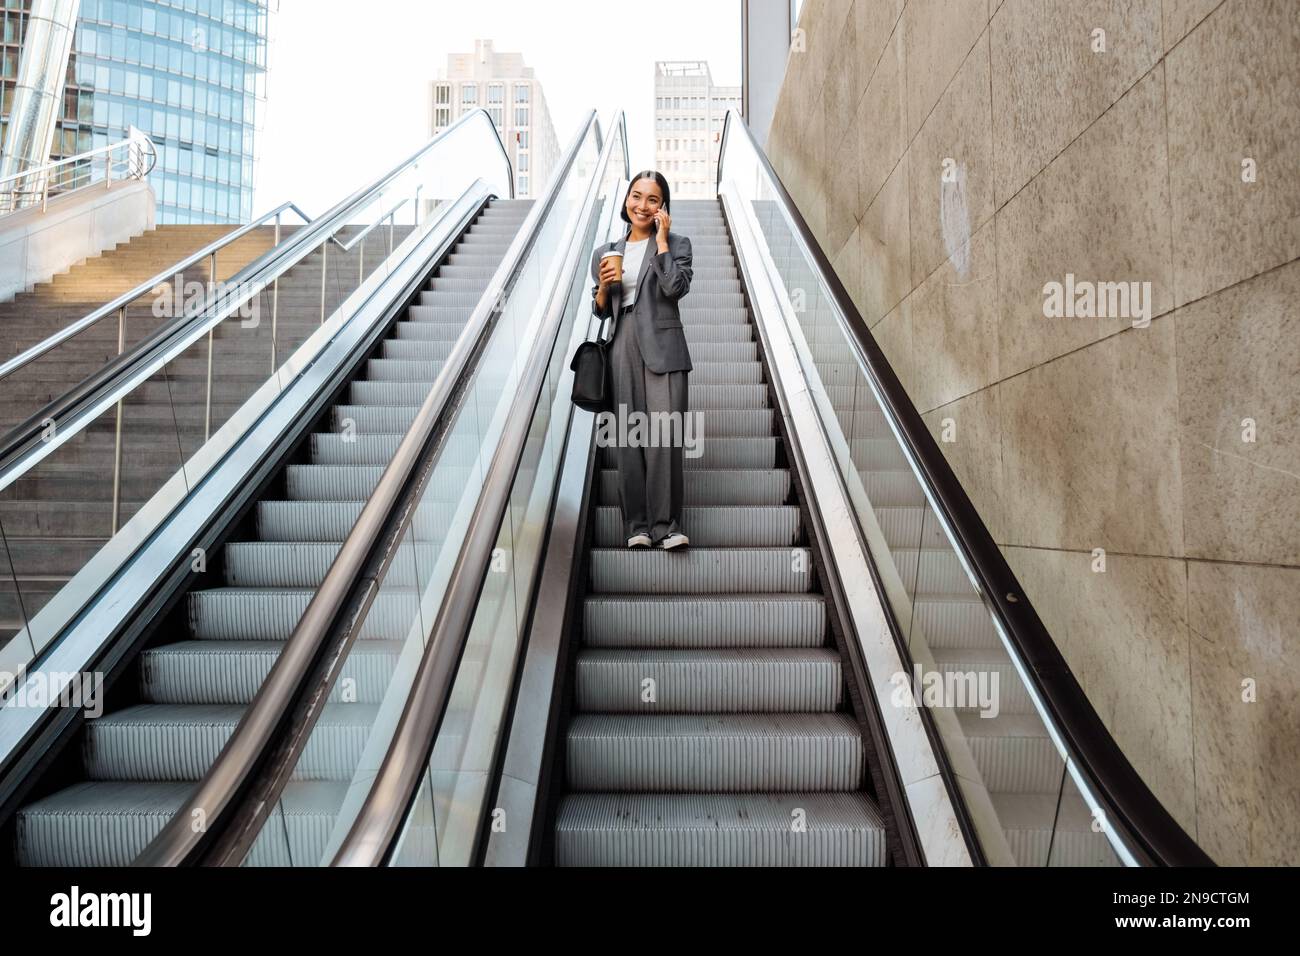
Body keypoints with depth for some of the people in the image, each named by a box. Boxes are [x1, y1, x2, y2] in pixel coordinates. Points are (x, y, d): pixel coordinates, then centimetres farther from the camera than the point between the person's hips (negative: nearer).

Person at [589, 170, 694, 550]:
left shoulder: (676, 243, 10)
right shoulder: (607, 252, 18)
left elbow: (676, 287, -10)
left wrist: (661, 238, -3)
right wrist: (603, 285, 0)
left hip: (662, 347, -3)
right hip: (623, 348, 3)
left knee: (663, 433, -13)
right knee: (628, 435, -2)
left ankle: (667, 524, -10)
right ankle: (637, 524, 3)